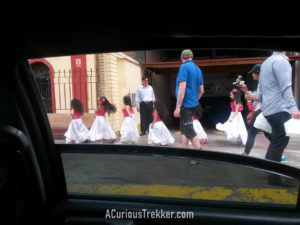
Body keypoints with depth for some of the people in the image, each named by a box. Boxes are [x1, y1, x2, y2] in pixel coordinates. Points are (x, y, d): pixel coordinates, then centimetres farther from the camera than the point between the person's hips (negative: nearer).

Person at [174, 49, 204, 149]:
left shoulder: (184, 67, -11)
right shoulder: (198, 69, 12)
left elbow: (182, 88, -20)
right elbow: (201, 90, 16)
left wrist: (178, 107, -20)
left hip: (186, 104, -9)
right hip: (193, 104, 9)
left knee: (190, 131, -4)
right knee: (184, 129, 17)